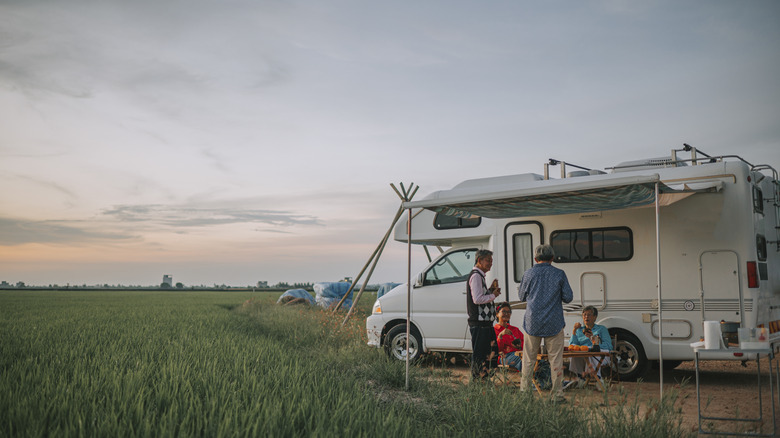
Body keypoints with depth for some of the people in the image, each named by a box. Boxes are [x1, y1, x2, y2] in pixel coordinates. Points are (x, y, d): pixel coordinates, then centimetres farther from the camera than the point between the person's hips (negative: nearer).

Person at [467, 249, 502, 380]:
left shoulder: (480, 276, 19)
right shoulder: (476, 276, -14)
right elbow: (477, 299, -22)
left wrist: (491, 290, 10)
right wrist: (493, 295, -10)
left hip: (485, 321, 11)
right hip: (479, 322, -11)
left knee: (492, 350, 14)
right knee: (479, 353, -4)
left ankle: (484, 378, 21)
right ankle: (477, 380, 2)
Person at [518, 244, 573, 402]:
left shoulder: (528, 274, -1)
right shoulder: (559, 274, -5)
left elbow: (522, 296, 9)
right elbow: (568, 297, 0)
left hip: (532, 324, 1)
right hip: (554, 324, -1)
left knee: (528, 360, 11)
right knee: (556, 360, 6)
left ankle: (524, 392, 15)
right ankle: (557, 394, 8)